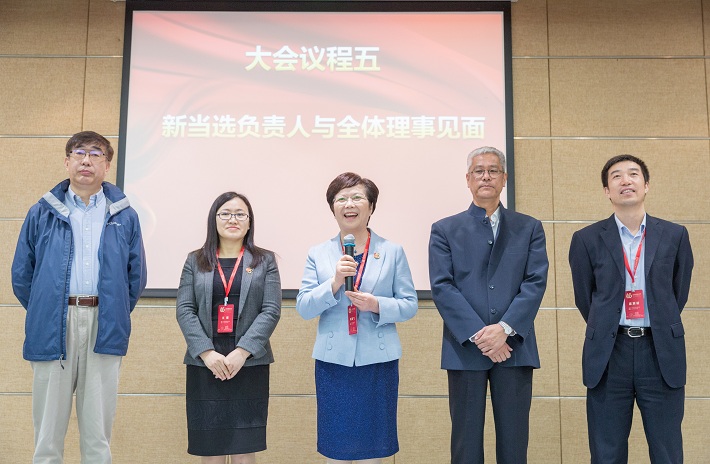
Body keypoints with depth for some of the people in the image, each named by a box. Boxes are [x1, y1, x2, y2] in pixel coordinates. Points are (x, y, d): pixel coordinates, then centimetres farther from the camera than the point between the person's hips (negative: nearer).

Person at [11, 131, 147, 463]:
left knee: (98, 435, 7)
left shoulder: (124, 217, 9)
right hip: (52, 327, 0)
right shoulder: (42, 213, 9)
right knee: (48, 432, 7)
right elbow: (22, 274, 11)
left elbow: (136, 277, 12)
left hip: (104, 327, 0)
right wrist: (41, 313, 11)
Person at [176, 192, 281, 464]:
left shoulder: (265, 261, 7)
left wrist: (242, 352, -14)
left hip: (249, 365, -1)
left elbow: (271, 311, -2)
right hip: (205, 364, 1)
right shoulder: (195, 261, 11)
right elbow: (184, 310, 2)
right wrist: (207, 352, -12)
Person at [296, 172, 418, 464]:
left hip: (377, 361, 0)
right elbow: (303, 308, -1)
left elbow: (410, 305, 3)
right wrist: (334, 282, -17)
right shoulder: (318, 254, 6)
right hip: (333, 362, 1)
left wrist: (377, 305, -16)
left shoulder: (392, 252, 4)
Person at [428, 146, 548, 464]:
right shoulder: (445, 230, 7)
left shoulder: (529, 228, 11)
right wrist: (478, 335, -14)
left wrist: (505, 328, -14)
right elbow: (442, 287, -3)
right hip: (465, 348, -1)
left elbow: (536, 282, 0)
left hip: (515, 348, 1)